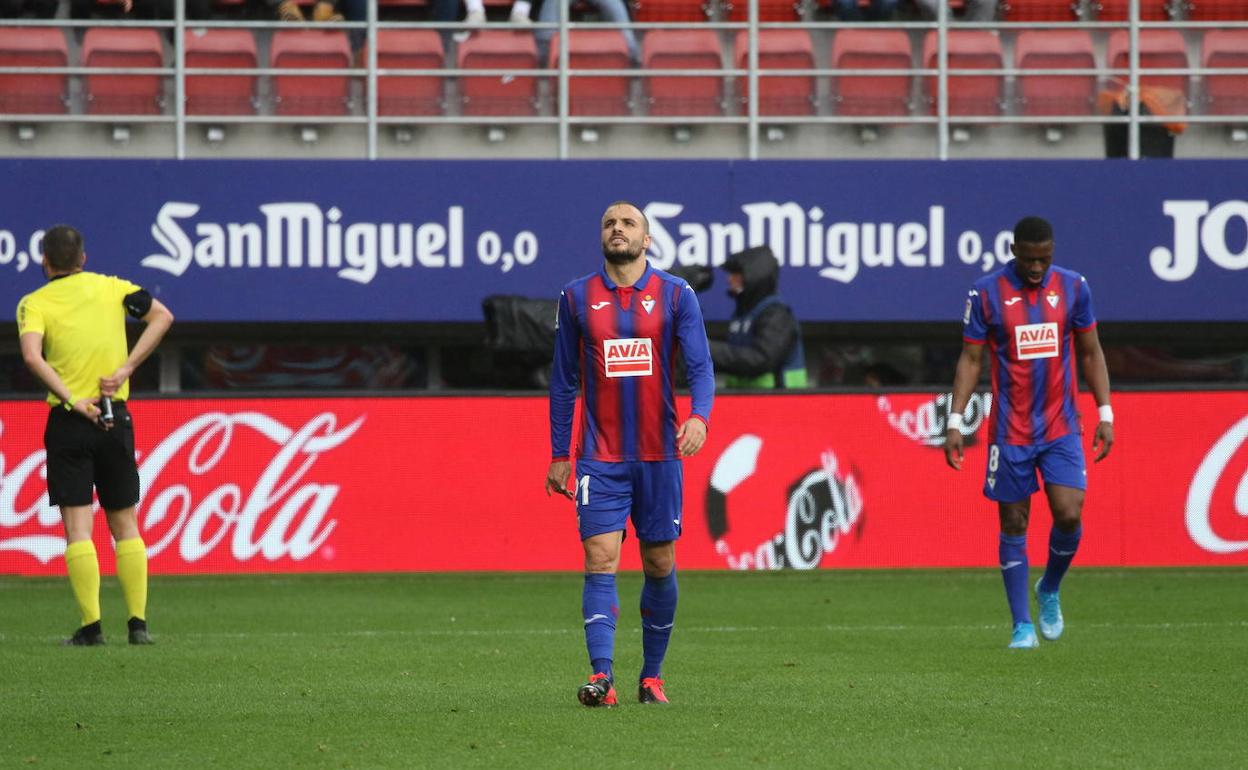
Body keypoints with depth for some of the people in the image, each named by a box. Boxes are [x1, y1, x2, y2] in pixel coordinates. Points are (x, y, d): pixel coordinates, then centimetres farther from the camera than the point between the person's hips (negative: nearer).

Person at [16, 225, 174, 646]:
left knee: (77, 528, -2)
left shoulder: (34, 303, -2)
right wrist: (126, 368, -4)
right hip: (115, 418, 3)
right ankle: (138, 623, 7)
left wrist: (72, 400, -17)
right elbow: (162, 316, 1)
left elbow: (32, 355, -19)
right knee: (125, 524, 11)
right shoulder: (111, 287, 8)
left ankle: (91, 625, -9)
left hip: (69, 422, -3)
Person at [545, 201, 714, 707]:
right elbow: (564, 380, 10)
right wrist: (558, 455, 8)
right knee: (600, 559, -12)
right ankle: (601, 676, -20)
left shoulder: (676, 295, 2)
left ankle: (652, 676, 18)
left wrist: (699, 417, -25)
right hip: (599, 457, 0)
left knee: (660, 564, 6)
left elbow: (700, 366, -5)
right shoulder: (577, 298, 5)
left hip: (659, 454, 0)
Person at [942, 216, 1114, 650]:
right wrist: (955, 421, -7)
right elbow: (970, 359, 0)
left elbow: (1090, 352, 11)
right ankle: (1022, 626, 9)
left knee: (1069, 516, -11)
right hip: (1010, 431, -1)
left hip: (1062, 428, 1)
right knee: (1013, 525, 1)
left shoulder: (1073, 288, 2)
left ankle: (1049, 590, 17)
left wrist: (1105, 414, 5)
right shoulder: (986, 293, -5)